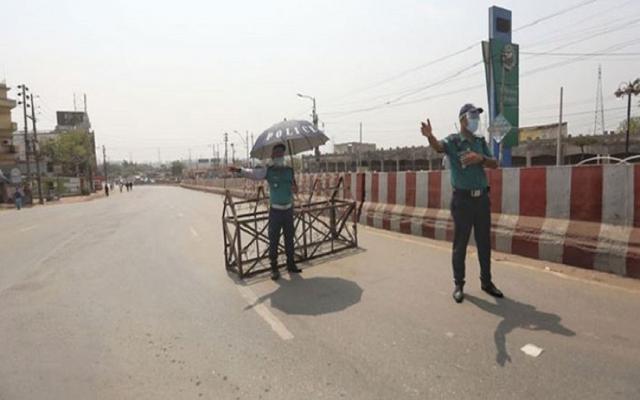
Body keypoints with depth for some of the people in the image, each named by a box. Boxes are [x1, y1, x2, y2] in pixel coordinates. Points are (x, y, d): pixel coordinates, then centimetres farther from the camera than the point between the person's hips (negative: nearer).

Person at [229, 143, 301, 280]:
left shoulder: (289, 170, 6)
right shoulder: (268, 171, -3)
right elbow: (253, 173, -16)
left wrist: (295, 188, -8)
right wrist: (239, 170, -32)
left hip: (288, 209, 3)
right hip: (275, 210, -3)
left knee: (289, 238, 12)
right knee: (273, 239, 1)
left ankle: (291, 264, 27)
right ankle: (274, 267, 13)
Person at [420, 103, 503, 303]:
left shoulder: (481, 142, 11)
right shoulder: (453, 141, -5)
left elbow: (494, 164, 7)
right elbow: (438, 146, -28)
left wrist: (480, 158, -14)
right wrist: (429, 136, -50)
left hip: (482, 197, 5)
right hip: (462, 199, -5)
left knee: (484, 242, 13)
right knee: (460, 243, 3)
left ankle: (486, 281, 28)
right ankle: (459, 284, 16)